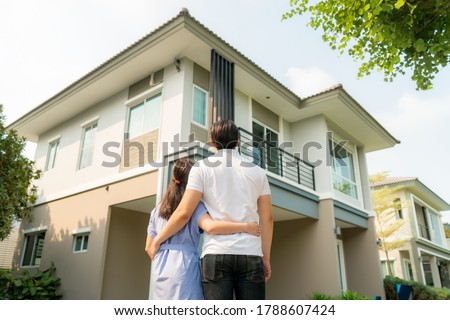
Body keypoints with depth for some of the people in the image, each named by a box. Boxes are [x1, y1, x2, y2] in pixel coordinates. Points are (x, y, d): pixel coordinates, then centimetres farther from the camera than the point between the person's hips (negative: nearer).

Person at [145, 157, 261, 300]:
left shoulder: (157, 210, 15)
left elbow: (149, 247, 15)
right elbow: (211, 226, -23)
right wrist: (246, 227, -16)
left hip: (160, 272, 6)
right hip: (184, 268, -6)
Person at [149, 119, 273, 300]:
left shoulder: (202, 167, 5)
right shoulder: (257, 171, 13)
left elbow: (184, 213, -2)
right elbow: (267, 219, 9)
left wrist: (157, 240, 11)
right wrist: (266, 258, 15)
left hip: (216, 253, -2)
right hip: (251, 255, 2)